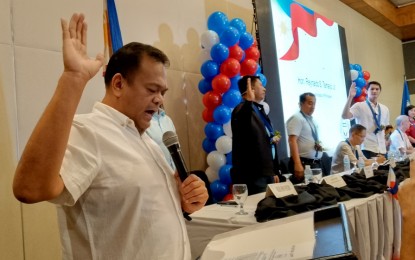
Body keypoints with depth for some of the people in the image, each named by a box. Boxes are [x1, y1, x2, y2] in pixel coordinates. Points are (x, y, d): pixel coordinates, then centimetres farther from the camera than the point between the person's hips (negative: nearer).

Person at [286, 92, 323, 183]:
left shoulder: (313, 120, 16)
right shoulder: (296, 118, -10)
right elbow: (292, 141, -20)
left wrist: (319, 145, 8)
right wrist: (297, 164, -28)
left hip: (316, 163, 8)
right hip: (303, 163, -8)